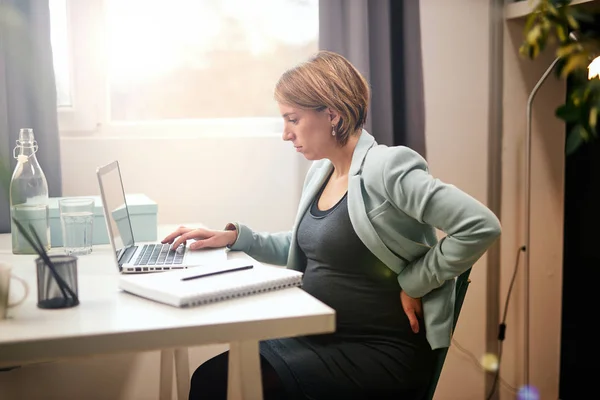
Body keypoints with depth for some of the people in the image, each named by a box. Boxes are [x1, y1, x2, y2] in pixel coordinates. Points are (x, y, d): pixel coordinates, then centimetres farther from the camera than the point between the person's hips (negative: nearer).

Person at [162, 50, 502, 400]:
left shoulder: (385, 168, -17)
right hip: (323, 338, 8)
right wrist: (235, 237, 11)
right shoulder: (321, 172, 9)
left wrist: (414, 282, -17)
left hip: (382, 354, -8)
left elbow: (482, 227, -23)